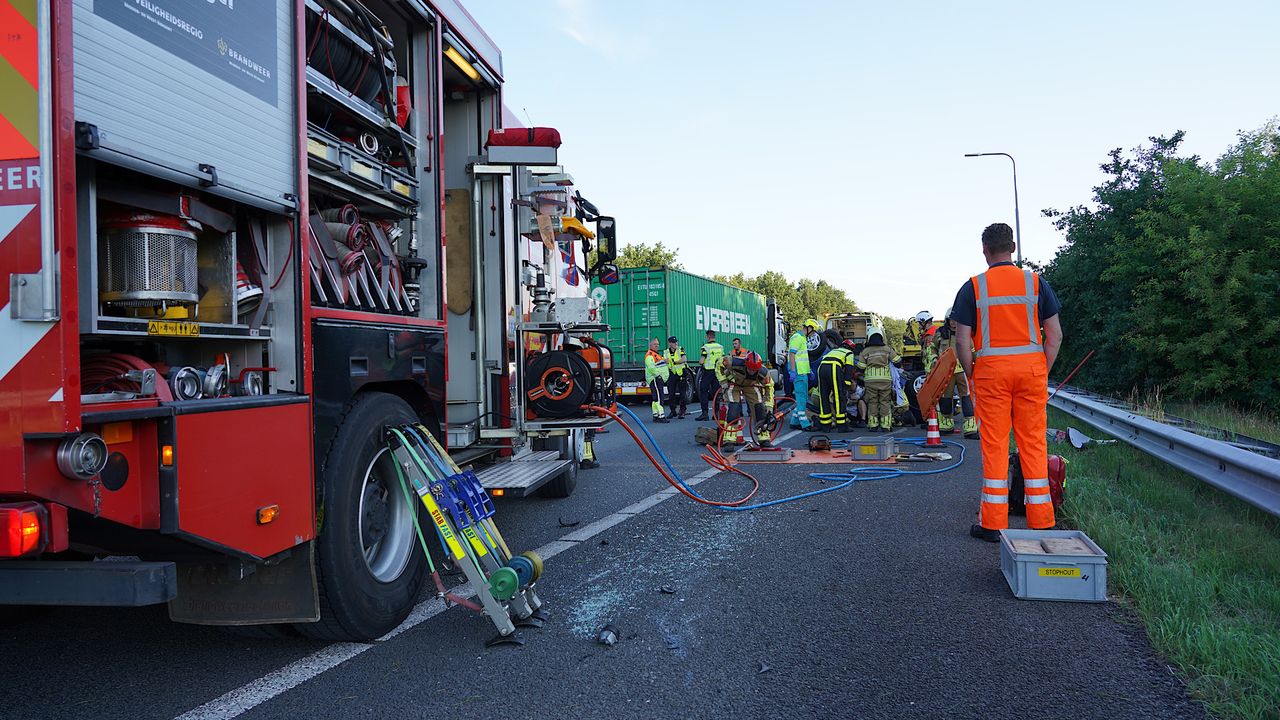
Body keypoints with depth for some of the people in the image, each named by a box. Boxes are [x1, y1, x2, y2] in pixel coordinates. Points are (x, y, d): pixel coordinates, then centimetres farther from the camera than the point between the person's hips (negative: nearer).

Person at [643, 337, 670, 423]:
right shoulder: (649, 355, -11)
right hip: (654, 379, -10)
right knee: (658, 397, -16)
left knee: (656, 398, 11)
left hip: (660, 379, 10)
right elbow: (651, 367, -23)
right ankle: (660, 416, -22)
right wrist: (658, 375, -23)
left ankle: (656, 416, 14)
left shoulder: (657, 354, 23)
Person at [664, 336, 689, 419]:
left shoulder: (680, 350, -2)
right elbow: (665, 363, 17)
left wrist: (674, 362, -18)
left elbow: (684, 359, -17)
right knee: (671, 393, 3)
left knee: (681, 393, -2)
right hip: (672, 374, 4)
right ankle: (673, 411, 13)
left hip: (681, 374, -3)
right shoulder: (666, 352, 8)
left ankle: (682, 410, 5)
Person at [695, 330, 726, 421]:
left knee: (703, 392, -1)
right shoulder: (721, 347, 7)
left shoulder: (706, 347, -11)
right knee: (716, 392, 12)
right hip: (717, 372, 6)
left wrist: (700, 359, 6)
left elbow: (701, 362, -14)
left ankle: (705, 413, -10)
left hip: (707, 372, -5)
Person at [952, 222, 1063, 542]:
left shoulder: (973, 287, -2)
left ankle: (992, 524, 7)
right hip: (1031, 367, 2)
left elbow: (962, 341, -5)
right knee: (1034, 443, 7)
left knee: (994, 446, 3)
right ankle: (1041, 522, 13)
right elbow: (1055, 335, 2)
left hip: (991, 370, -2)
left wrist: (972, 376, 7)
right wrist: (1043, 372, 10)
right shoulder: (1036, 282, 4)